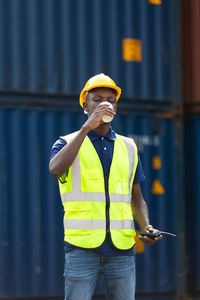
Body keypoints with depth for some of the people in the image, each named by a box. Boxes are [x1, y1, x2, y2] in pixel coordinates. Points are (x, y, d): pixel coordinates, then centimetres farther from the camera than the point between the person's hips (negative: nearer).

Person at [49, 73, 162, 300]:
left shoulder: (128, 147, 16)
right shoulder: (68, 143, 5)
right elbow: (55, 169, -19)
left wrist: (146, 227, -1)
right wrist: (87, 127, -18)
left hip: (121, 247, 3)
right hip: (82, 246, -3)